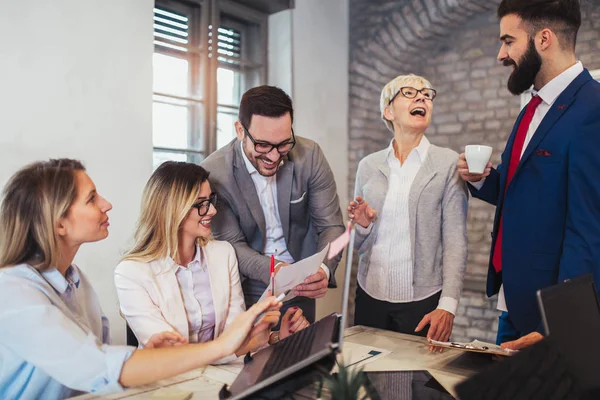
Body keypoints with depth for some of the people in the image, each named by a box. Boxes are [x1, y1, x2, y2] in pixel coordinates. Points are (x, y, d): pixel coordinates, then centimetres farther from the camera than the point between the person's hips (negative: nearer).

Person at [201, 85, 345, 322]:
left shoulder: (309, 155, -15)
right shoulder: (214, 172, -20)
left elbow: (331, 225, -11)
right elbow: (233, 244, -15)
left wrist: (324, 269, -32)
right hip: (247, 291, -2)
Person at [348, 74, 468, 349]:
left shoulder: (448, 163, -3)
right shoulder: (368, 165, 5)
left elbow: (455, 241, -6)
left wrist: (447, 306, -14)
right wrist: (363, 225, -9)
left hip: (423, 301, -2)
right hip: (370, 297, 3)